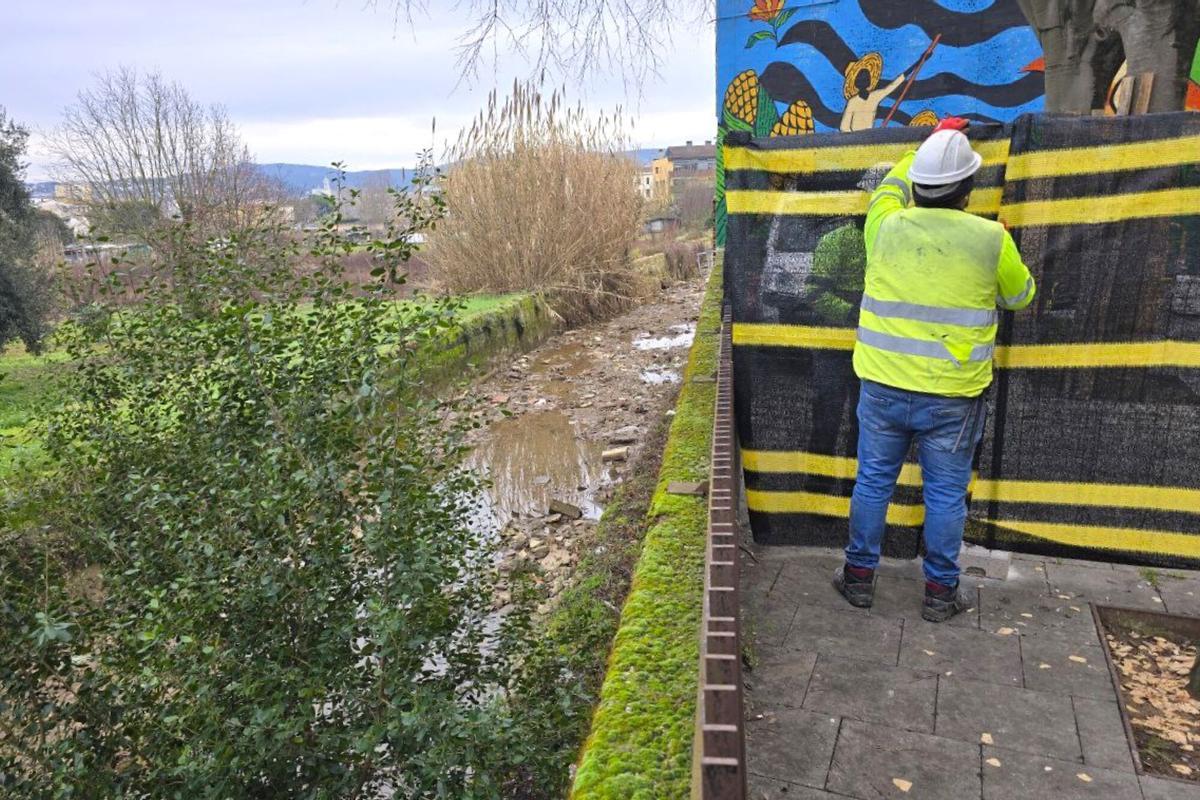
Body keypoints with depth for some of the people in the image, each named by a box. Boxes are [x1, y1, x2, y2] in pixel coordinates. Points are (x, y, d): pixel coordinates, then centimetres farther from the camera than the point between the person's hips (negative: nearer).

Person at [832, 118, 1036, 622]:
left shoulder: (885, 225, -4)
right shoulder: (991, 239, -9)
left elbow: (890, 188, 21)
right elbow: (1021, 296, 10)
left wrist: (930, 148, 33)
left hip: (883, 388, 2)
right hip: (952, 396, -1)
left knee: (873, 482, 15)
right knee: (945, 494, 12)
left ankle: (859, 575, 26)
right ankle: (940, 592, 24)